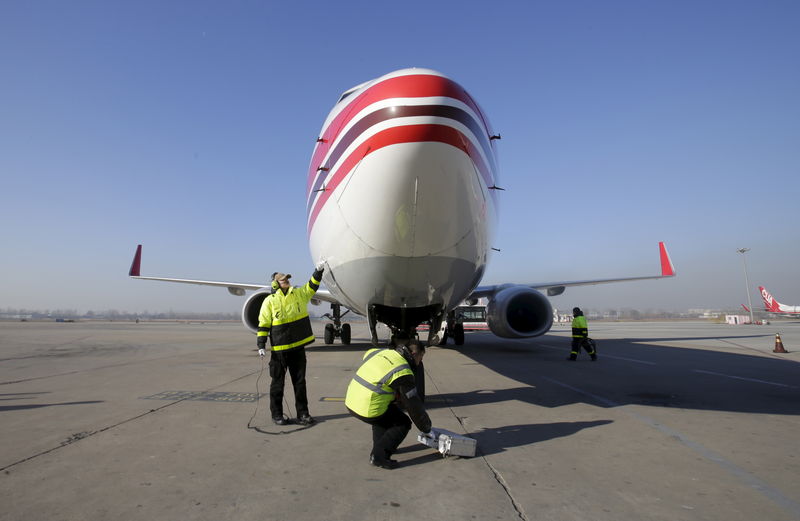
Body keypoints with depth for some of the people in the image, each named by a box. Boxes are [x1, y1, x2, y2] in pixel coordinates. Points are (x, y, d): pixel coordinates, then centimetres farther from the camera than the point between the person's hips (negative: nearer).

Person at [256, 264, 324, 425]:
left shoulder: (299, 294, 7)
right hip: (279, 350, -4)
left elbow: (312, 286, 10)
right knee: (277, 382, 8)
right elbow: (263, 324, -4)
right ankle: (277, 414, 23)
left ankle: (302, 413, 20)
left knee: (300, 382, 10)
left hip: (298, 347, 4)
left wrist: (318, 272, -6)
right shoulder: (270, 301, -5)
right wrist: (261, 345, -10)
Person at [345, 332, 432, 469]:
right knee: (403, 423, 10)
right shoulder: (403, 372, -12)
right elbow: (414, 406, -7)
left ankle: (379, 445, 31)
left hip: (350, 401, 8)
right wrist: (427, 429, 9)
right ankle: (379, 455, 2)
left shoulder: (379, 351, 7)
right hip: (368, 410, -8)